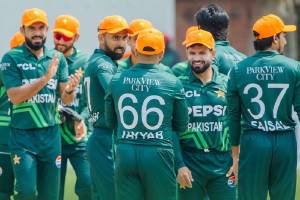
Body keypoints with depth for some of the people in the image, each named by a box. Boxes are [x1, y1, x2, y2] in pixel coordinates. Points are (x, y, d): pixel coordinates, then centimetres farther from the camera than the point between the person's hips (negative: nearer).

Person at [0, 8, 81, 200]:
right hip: (23, 135, -4)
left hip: (51, 134, 4)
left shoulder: (57, 58, 5)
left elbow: (66, 99, 2)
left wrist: (70, 89, -22)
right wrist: (45, 78, -24)